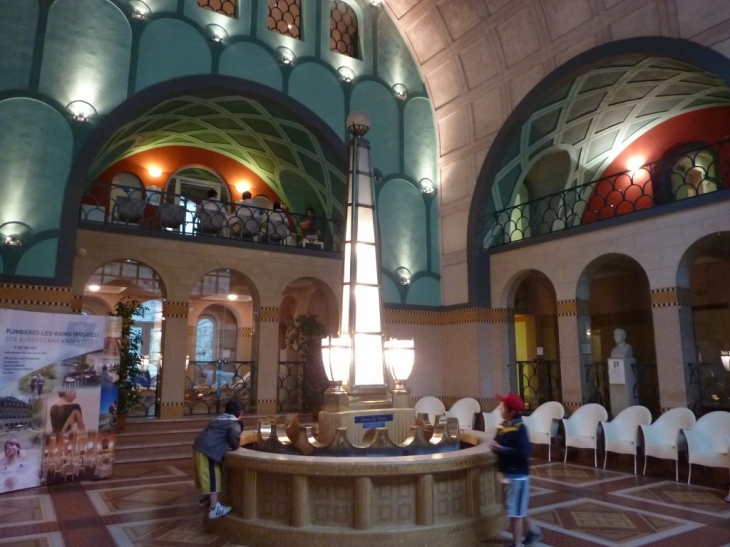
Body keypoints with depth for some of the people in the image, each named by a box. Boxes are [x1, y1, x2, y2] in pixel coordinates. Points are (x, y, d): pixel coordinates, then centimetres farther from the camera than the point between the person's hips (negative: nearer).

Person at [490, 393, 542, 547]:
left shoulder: (520, 428, -20)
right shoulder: (502, 426, 3)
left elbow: (524, 452, -28)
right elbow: (499, 445, 12)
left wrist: (502, 449, -28)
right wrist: (494, 446, -11)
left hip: (518, 475, -8)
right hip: (508, 473, 8)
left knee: (515, 511, 2)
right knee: (518, 509, 22)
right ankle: (534, 531, 41)